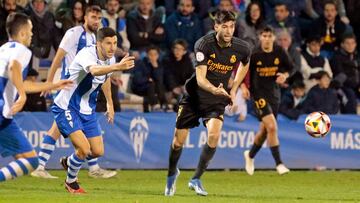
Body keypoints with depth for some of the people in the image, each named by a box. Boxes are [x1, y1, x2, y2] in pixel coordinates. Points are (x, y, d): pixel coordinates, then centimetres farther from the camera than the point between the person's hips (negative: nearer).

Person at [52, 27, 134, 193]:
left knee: (98, 151, 5)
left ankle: (68, 162, 35)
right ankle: (71, 182, 8)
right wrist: (117, 67, -67)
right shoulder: (87, 54, -27)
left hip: (87, 111, 8)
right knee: (84, 148, -19)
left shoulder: (110, 59, -2)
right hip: (66, 108, -8)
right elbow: (94, 70, -51)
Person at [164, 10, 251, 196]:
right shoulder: (204, 44, -22)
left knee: (214, 135, -24)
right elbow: (200, 78, -28)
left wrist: (234, 89, 8)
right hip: (194, 95, -1)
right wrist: (213, 89, -49)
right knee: (178, 141, 3)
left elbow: (245, 64, 15)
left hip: (217, 99, 1)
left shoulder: (241, 48, -11)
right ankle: (172, 173, 36)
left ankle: (196, 179, -6)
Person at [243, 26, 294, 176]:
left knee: (264, 131, 14)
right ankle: (279, 164, -16)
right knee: (272, 127, -20)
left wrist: (285, 75, -11)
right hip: (259, 94, -5)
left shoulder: (279, 53, -2)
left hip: (274, 94, 5)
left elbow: (290, 67, 10)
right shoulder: (254, 55, -10)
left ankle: (250, 155, 40)